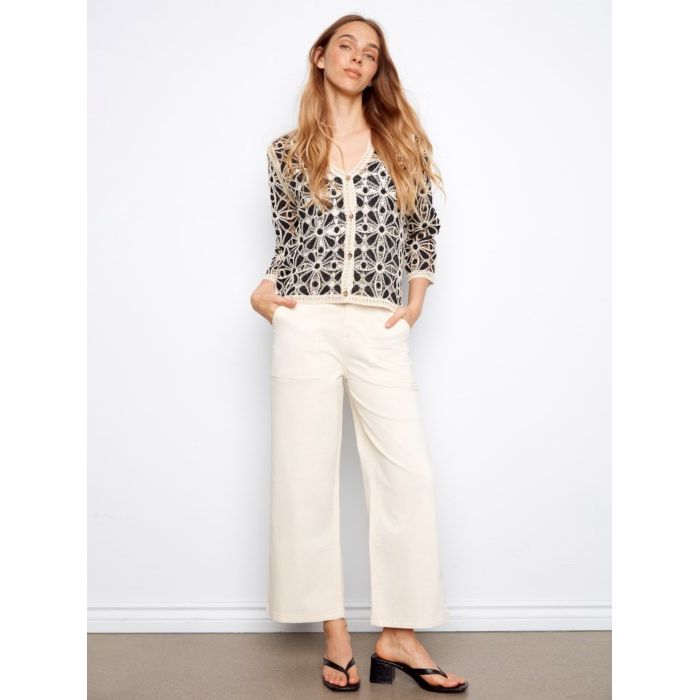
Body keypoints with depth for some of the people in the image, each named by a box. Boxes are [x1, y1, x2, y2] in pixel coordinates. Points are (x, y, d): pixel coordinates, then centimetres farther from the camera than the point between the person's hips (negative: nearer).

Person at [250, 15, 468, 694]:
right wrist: (264, 290, -1)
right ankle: (334, 633, 14)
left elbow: (424, 229, 17)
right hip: (306, 325, 0)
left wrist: (417, 298, 7)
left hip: (381, 330, 1)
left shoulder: (402, 141, 11)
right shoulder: (287, 151, 10)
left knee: (408, 474, -5)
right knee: (307, 476, 0)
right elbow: (286, 240, 15)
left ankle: (398, 635, 8)